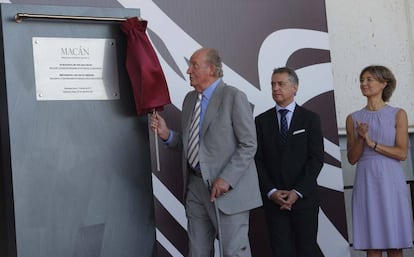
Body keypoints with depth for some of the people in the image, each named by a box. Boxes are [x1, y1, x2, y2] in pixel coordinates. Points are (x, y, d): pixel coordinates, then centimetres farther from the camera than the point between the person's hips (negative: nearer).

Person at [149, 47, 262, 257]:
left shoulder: (234, 97, -9)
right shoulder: (189, 99, 12)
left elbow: (248, 145, -12)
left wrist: (226, 179, -20)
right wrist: (167, 134, -2)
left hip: (228, 187, -7)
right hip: (196, 186, 7)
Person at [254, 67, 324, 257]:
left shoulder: (310, 119, 4)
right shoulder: (261, 121, 9)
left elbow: (317, 158, -3)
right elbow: (257, 160, 4)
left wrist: (297, 192, -11)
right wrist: (271, 192, -9)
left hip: (304, 197, -1)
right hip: (273, 199, 1)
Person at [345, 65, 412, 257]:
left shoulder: (398, 115, 4)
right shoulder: (353, 119, 9)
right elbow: (352, 158, 7)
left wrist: (372, 143, -11)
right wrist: (361, 138, -10)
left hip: (390, 182, -2)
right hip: (366, 182, 2)